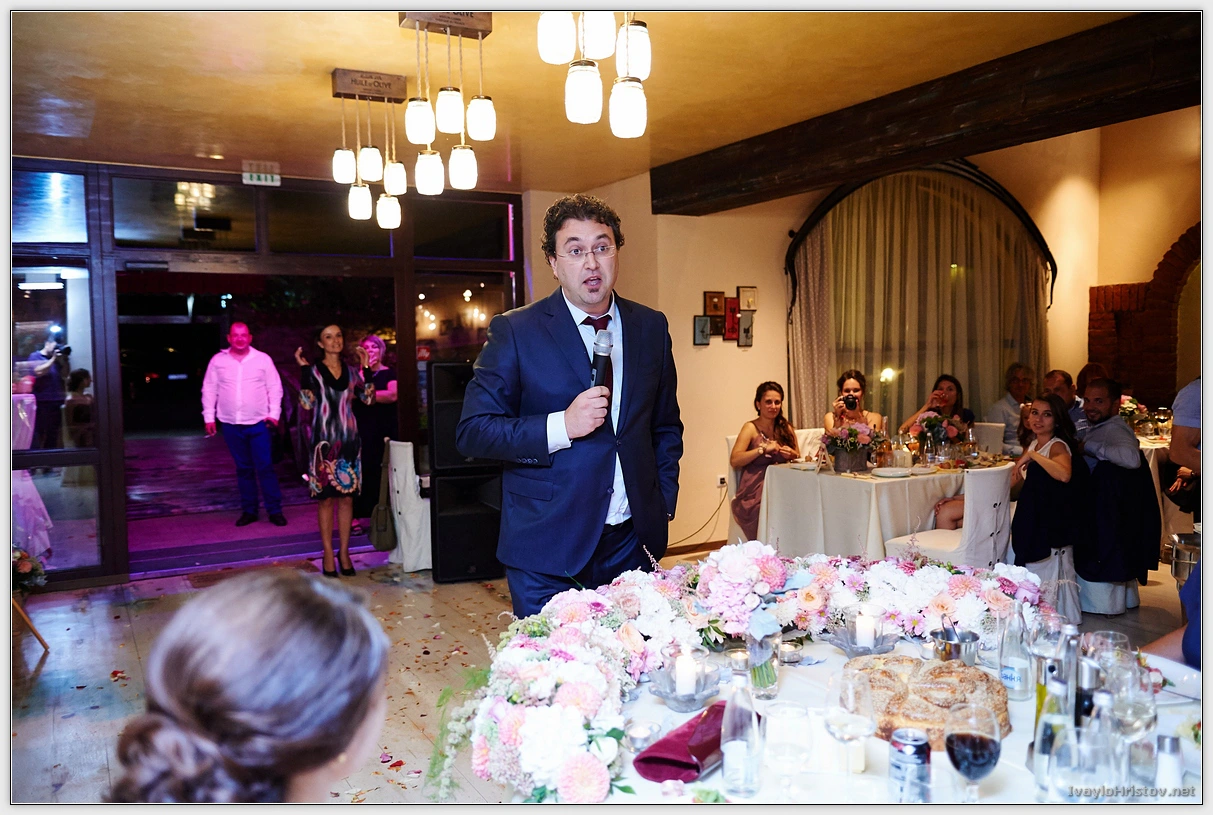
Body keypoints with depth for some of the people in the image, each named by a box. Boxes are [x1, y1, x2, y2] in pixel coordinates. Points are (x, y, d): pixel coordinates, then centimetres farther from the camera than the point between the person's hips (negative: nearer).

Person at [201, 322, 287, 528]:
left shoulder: (263, 359, 2)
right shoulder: (218, 361, 6)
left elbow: (275, 388, 3)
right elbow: (209, 389, 9)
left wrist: (274, 413, -5)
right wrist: (209, 416, 4)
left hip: (258, 423, -2)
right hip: (231, 424, 2)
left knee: (265, 467, -4)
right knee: (243, 468, 10)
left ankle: (275, 510, 3)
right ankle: (248, 510, 19)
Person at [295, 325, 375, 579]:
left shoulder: (351, 372, 9)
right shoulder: (313, 371, -1)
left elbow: (368, 399, 0)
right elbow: (306, 404, -13)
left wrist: (366, 368, 1)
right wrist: (303, 370, -14)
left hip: (349, 441, 3)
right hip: (324, 441, -3)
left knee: (347, 497, 6)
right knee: (326, 498, 1)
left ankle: (344, 552, 16)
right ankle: (328, 554, 10)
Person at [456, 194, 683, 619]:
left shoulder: (651, 327, 7)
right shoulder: (515, 330, -5)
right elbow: (472, 432, -8)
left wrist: (664, 504, 8)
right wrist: (560, 427, -19)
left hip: (632, 541, 4)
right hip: (547, 548, -3)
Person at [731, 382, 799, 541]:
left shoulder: (786, 429, 14)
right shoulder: (751, 428, 0)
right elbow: (734, 461, -12)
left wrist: (792, 455, -2)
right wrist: (763, 449, -17)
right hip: (755, 493, -4)